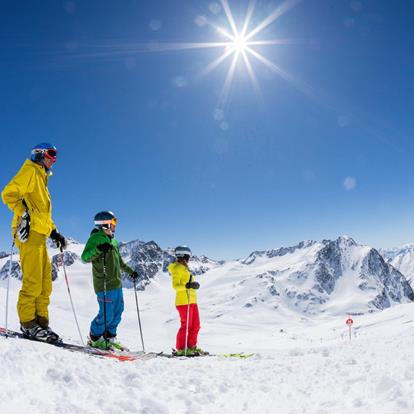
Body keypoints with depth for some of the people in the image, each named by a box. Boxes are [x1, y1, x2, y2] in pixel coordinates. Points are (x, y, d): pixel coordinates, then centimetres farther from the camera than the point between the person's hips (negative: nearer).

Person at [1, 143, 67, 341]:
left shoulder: (41, 178, 29)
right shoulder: (30, 170, 3)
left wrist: (54, 232, 20)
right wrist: (23, 213, -19)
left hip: (39, 235, 9)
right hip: (29, 233, -9)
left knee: (45, 282, 6)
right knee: (33, 281, -10)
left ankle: (41, 321, 9)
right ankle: (28, 323, -4)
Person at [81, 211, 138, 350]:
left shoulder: (113, 241, 19)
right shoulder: (96, 238, -6)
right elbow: (85, 258, -17)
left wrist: (130, 271, 36)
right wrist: (98, 249, -33)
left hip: (117, 284, 9)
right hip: (104, 285, -9)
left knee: (117, 312, 12)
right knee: (107, 314, -7)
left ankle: (109, 337, 25)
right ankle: (94, 339, 13)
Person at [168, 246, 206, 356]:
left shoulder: (184, 268, 20)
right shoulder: (177, 268, -8)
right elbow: (175, 285, -18)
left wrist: (194, 285, 30)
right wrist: (186, 286, -30)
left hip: (192, 300, 10)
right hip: (184, 301, -10)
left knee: (195, 325, 11)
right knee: (186, 325, -7)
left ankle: (191, 347, 20)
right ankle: (181, 349, 1)